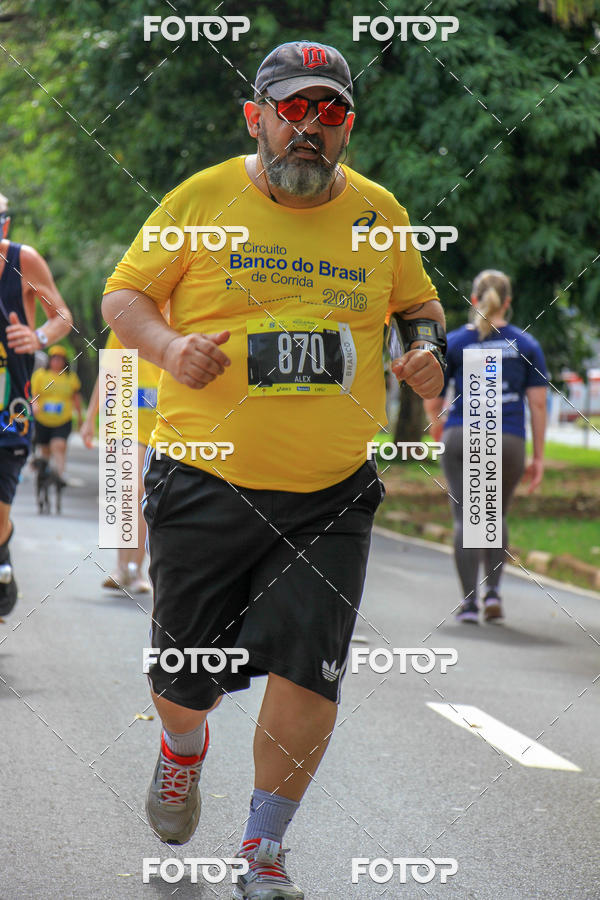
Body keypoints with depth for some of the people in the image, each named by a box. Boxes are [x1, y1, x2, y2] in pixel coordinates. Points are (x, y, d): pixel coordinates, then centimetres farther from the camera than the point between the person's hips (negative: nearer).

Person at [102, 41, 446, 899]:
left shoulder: (379, 213, 6)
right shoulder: (200, 200, -1)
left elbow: (419, 303, 21)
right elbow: (123, 295, 4)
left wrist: (427, 350, -2)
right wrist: (168, 346, -16)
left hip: (332, 495, 1)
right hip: (206, 482, -1)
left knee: (309, 671, -10)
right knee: (189, 675, 8)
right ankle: (183, 749, 46)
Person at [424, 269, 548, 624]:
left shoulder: (454, 342, 3)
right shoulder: (527, 344, 5)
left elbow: (432, 402, 5)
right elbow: (538, 403, 1)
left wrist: (436, 424, 27)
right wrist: (539, 457, 6)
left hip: (461, 436, -1)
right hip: (508, 440, 1)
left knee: (466, 519, -1)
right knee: (497, 516, 19)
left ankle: (470, 600, -11)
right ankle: (493, 591, 3)